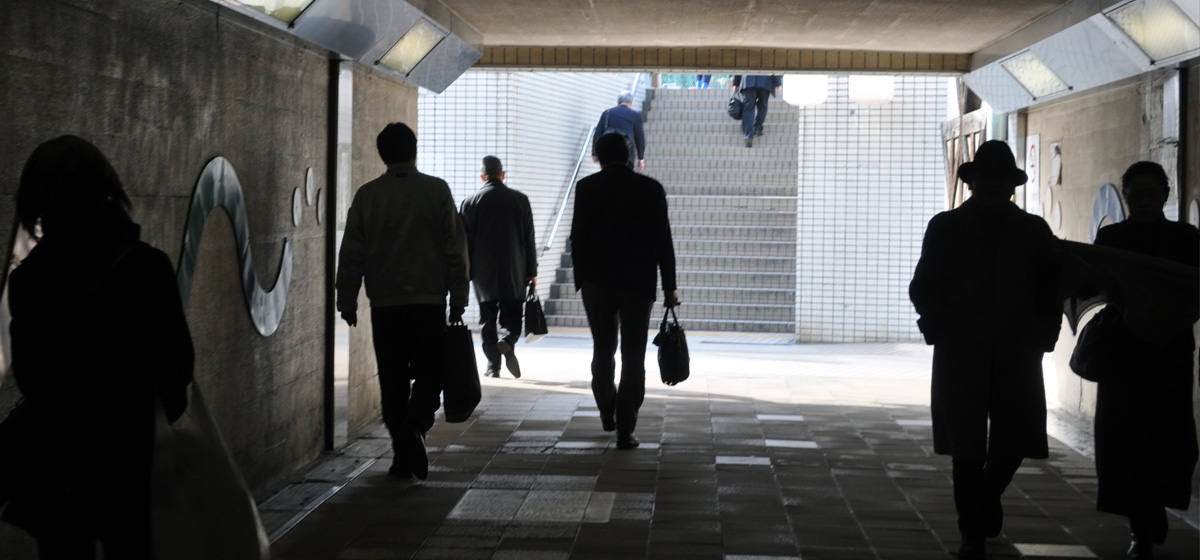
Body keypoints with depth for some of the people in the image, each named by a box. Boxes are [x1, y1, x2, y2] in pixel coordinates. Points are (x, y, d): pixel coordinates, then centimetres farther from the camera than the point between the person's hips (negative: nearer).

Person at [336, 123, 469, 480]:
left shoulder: (367, 195, 2)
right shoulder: (437, 191, -1)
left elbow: (351, 254, 5)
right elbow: (456, 249, -1)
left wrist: (347, 302, 12)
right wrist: (458, 300, 5)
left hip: (384, 304, 1)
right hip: (430, 300, -1)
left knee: (393, 382, 8)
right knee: (428, 373, 7)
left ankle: (403, 457, 8)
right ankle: (415, 426, -18)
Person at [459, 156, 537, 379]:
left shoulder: (471, 202, -1)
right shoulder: (520, 200, 2)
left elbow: (465, 241, 0)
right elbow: (529, 240, 3)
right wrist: (532, 271, 8)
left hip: (484, 273, 0)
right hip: (514, 273, 0)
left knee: (487, 319, 6)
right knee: (512, 316, 8)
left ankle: (493, 365, 2)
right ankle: (507, 340, -22)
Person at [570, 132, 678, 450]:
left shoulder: (587, 188, -3)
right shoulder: (651, 189, -3)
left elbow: (578, 239, -4)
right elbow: (663, 242, -3)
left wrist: (580, 278, 7)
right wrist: (669, 288, 2)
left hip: (597, 283, 1)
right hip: (639, 284, -1)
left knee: (603, 350, 19)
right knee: (633, 358, 2)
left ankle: (607, 416, 28)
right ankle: (625, 431, -1)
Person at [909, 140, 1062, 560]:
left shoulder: (1034, 232, 9)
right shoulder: (946, 228, 6)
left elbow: (1052, 291, 11)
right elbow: (923, 289, 6)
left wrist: (1039, 338, -1)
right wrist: (942, 331, -5)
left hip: (1017, 357, 1)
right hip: (960, 359, -1)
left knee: (1014, 442, 3)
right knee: (967, 450, -1)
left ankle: (988, 495, 35)